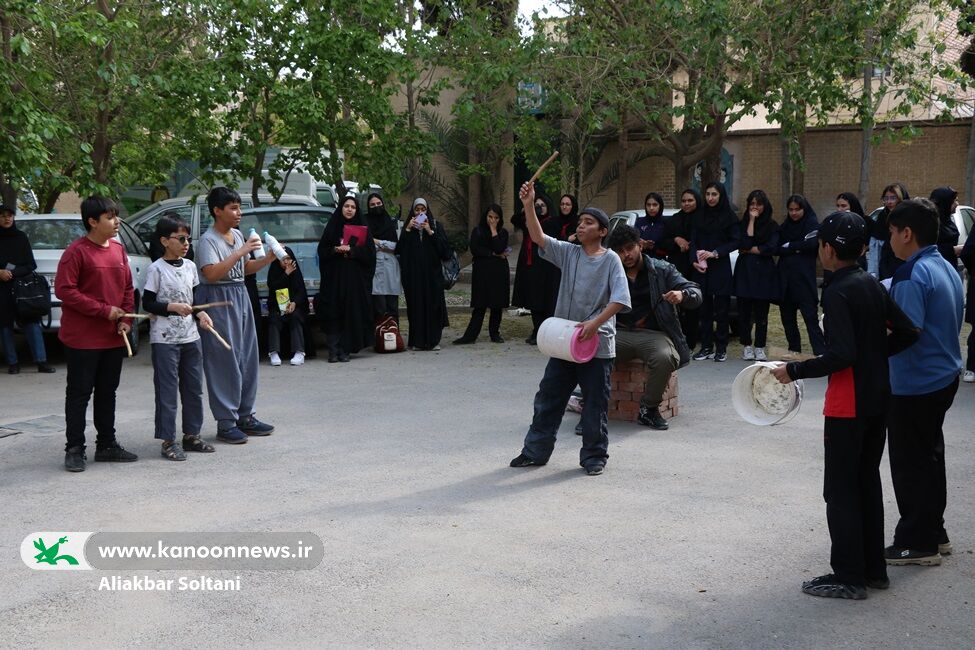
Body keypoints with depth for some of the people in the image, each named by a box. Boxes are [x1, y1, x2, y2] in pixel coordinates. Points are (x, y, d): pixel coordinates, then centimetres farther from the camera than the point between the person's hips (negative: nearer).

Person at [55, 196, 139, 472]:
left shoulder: (118, 249, 9)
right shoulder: (76, 251, -12)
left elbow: (128, 288, 14)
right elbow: (64, 289, -16)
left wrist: (126, 320, 0)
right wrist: (104, 310, -17)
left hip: (113, 337, 6)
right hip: (83, 338, -6)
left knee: (107, 392, 13)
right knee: (79, 393, 1)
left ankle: (107, 444, 23)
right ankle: (74, 449, 8)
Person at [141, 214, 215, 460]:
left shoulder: (190, 266, 9)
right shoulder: (156, 269, -8)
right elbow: (147, 303, -9)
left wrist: (201, 313, -1)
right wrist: (172, 307, -20)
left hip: (190, 336, 6)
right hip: (164, 339, -6)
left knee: (194, 389, 11)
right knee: (167, 390, -2)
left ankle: (191, 435, 21)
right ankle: (169, 441, 3)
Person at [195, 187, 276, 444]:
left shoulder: (237, 235, 13)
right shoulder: (208, 240, -12)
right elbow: (212, 274, -25)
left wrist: (268, 259, 6)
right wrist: (239, 253, -25)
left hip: (240, 297, 8)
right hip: (218, 301, -8)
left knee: (247, 359, 10)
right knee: (225, 362, -6)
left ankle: (245, 416, 19)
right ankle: (226, 422, 0)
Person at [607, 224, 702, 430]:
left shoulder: (662, 269, 10)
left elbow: (695, 293, 4)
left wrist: (682, 295, -22)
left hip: (652, 334, -1)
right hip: (619, 333, 1)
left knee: (665, 357, -35)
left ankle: (648, 409, -11)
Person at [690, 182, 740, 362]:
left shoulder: (729, 217, 1)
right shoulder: (700, 217, 12)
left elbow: (736, 242, -4)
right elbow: (693, 241, 9)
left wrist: (715, 253, -14)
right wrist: (694, 261, -7)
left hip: (721, 268, -3)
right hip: (701, 269, 3)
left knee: (721, 309, -2)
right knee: (704, 308, 3)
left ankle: (721, 348, 2)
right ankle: (706, 346, 9)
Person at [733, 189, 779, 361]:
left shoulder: (772, 226, 8)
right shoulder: (742, 224, 9)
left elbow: (772, 248, -6)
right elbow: (745, 243, -9)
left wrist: (749, 250, -5)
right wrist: (752, 220, -7)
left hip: (764, 272, 0)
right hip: (744, 271, 1)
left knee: (761, 313, -1)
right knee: (744, 311, -1)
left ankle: (760, 348, 5)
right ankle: (747, 347, 8)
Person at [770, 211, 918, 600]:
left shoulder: (838, 293, -18)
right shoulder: (873, 286, 7)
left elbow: (841, 355, -26)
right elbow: (906, 333, 9)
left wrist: (795, 371, -19)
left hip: (847, 405, -9)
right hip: (878, 397, 9)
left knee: (840, 488, 0)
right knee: (868, 481, 16)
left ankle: (848, 577, 6)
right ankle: (874, 568, 24)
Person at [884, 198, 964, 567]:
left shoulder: (912, 276, -20)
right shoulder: (946, 269, 9)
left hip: (915, 384, -9)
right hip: (945, 377, 9)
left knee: (910, 463, 2)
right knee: (929, 456, 19)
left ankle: (917, 543, 10)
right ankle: (934, 533, 29)